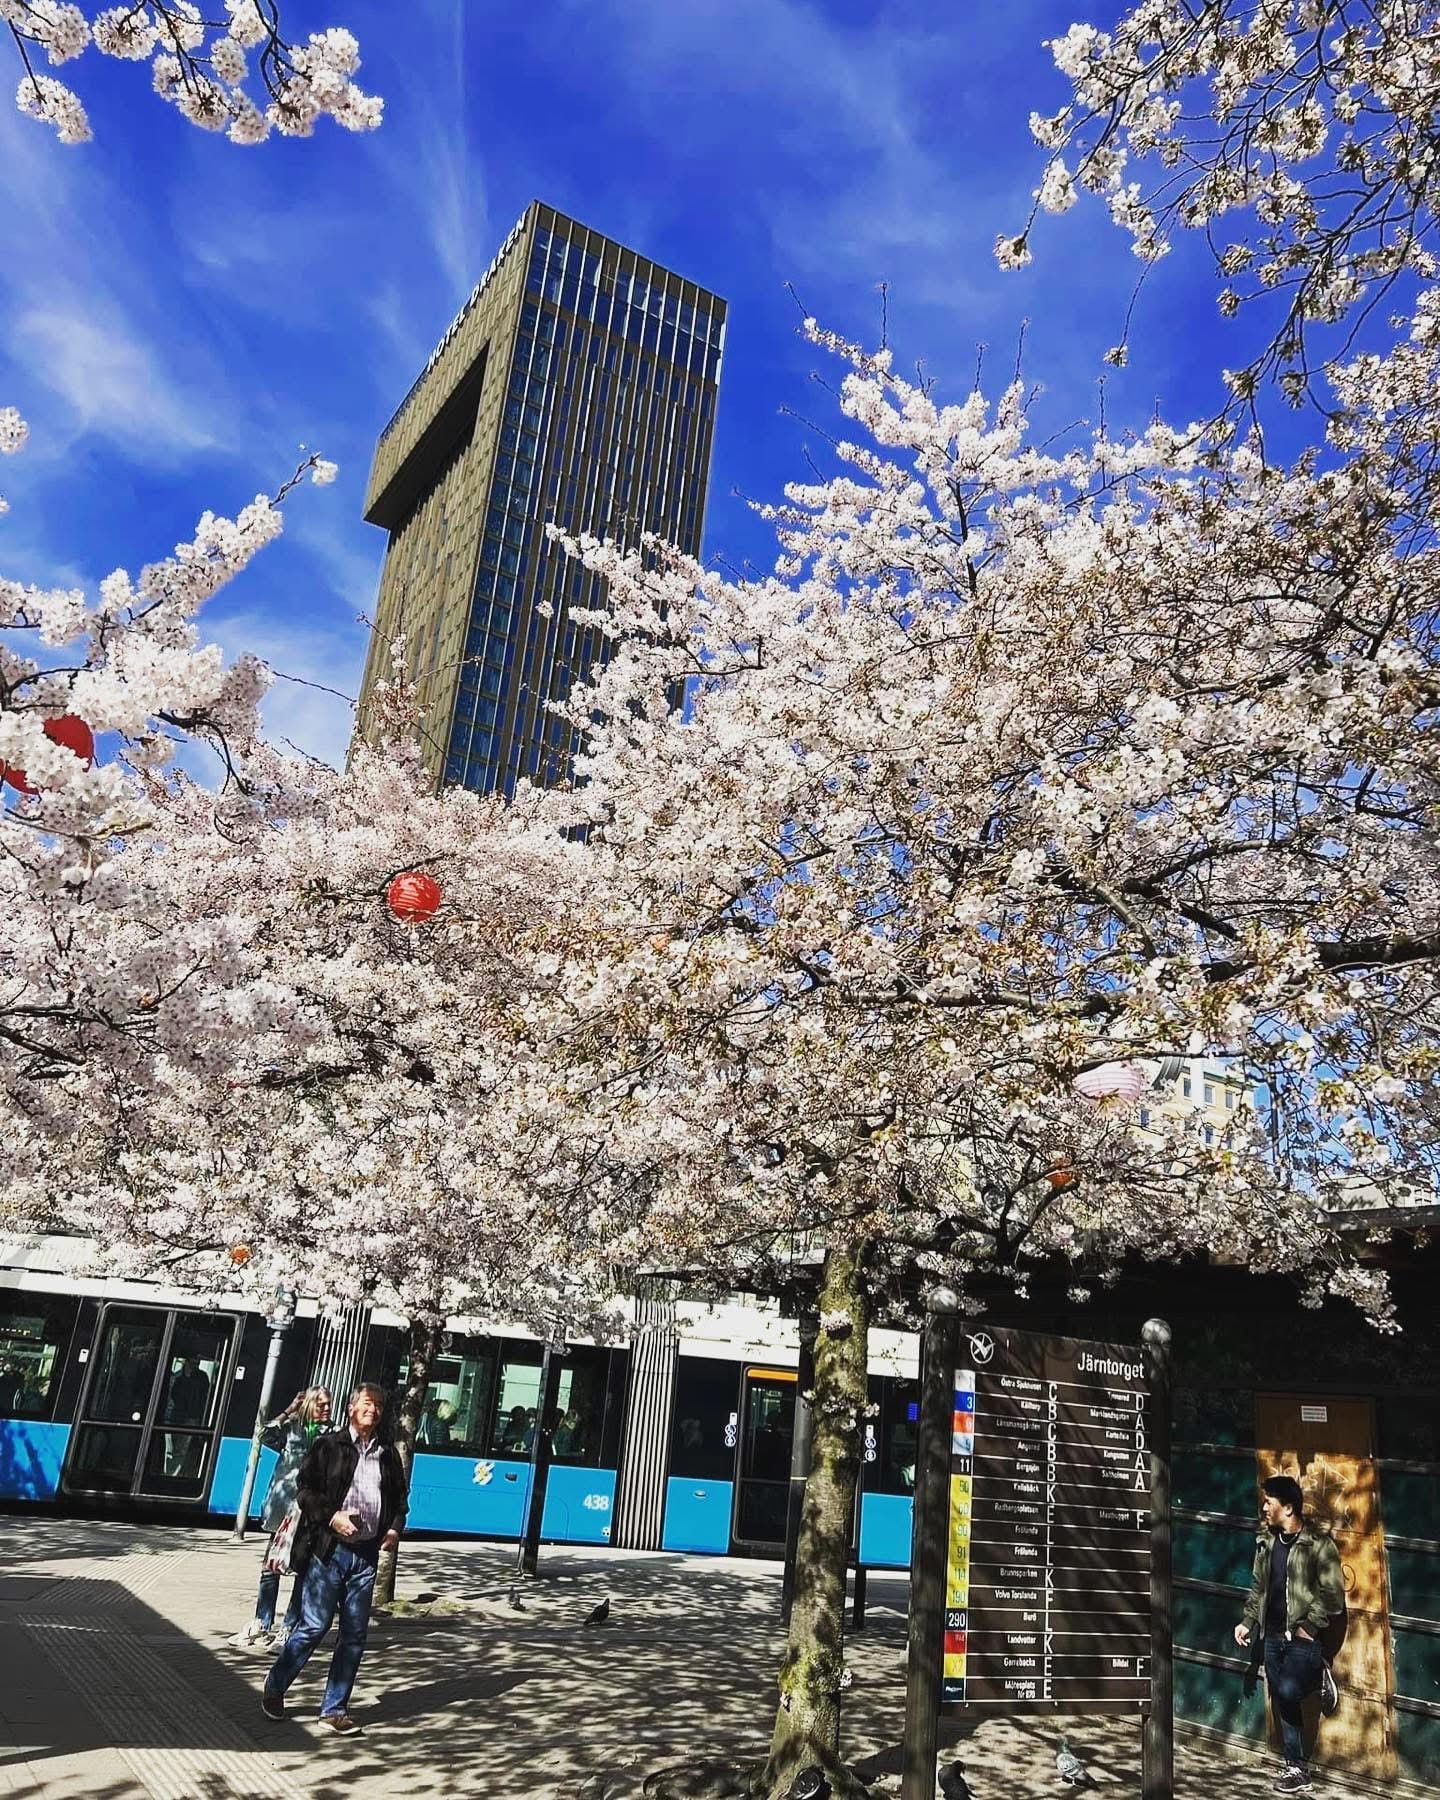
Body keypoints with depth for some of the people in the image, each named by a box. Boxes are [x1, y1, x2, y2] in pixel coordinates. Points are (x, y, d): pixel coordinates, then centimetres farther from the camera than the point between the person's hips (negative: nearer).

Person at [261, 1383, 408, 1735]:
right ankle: (274, 1688, 24)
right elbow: (304, 1489, -4)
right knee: (313, 1626, 0)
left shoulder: (388, 1454, 11)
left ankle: (335, 1709, 18)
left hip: (366, 1554, 4)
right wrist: (332, 1516, -16)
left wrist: (395, 1528, 2)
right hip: (329, 1549, -4)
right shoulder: (327, 1446, -1)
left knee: (355, 1635, 6)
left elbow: (399, 1498, 18)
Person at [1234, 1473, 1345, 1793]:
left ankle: (1318, 1677, 7)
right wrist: (1248, 1621, 9)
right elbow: (1257, 1586, 15)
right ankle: (1296, 1767, 21)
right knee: (1282, 1704, 8)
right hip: (1272, 1636, 6)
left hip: (1301, 1638, -6)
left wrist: (1310, 1626, -16)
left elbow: (1333, 1596, -11)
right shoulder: (1266, 1542, 7)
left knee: (1289, 1692, -23)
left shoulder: (1318, 1545, -12)